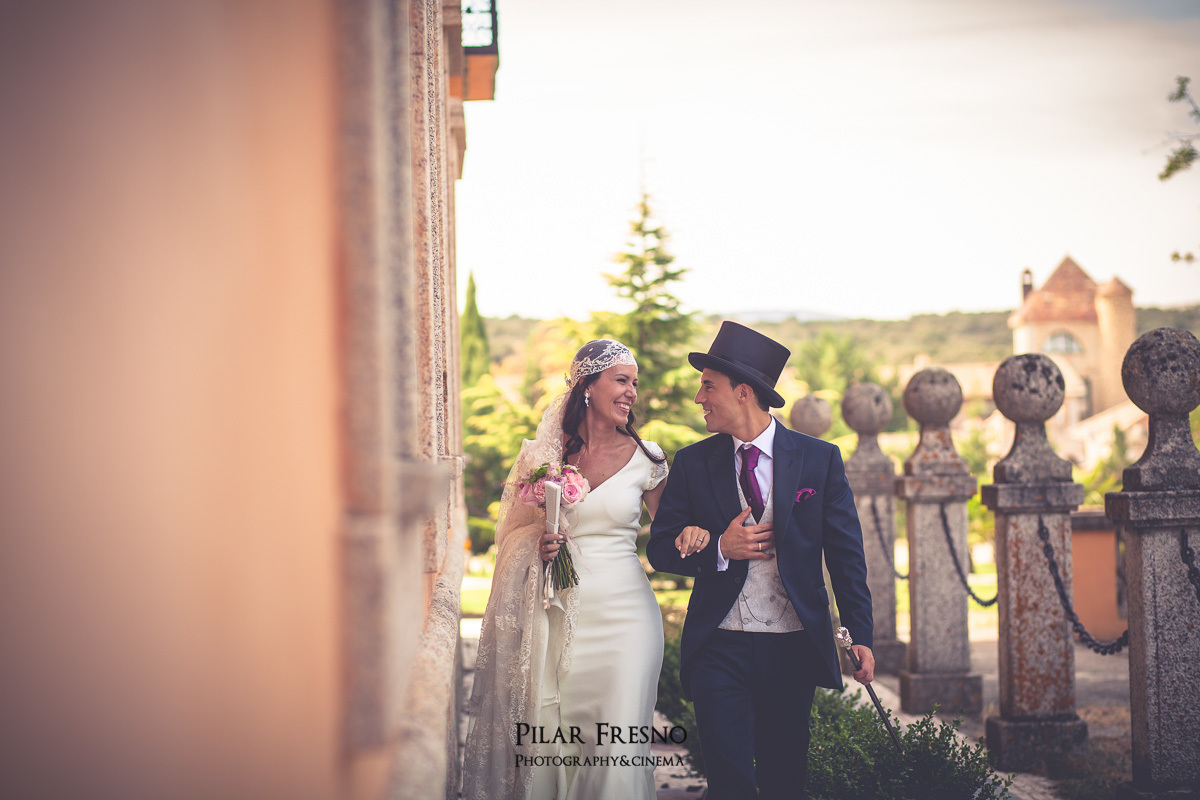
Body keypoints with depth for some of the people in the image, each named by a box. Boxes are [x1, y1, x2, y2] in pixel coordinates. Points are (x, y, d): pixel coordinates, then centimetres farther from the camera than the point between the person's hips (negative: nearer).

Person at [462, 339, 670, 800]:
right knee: (547, 739, 1)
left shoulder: (645, 459, 3)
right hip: (558, 616, 1)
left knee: (619, 747, -7)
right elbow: (520, 529, 16)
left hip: (622, 613, -1)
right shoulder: (547, 453, 5)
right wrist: (540, 547, -4)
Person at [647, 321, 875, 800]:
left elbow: (846, 555, 2)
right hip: (719, 647, 0)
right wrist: (719, 550, -12)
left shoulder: (820, 459, 1)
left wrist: (860, 636, -5)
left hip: (794, 647, 0)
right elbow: (660, 549, 6)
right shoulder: (692, 464, 4)